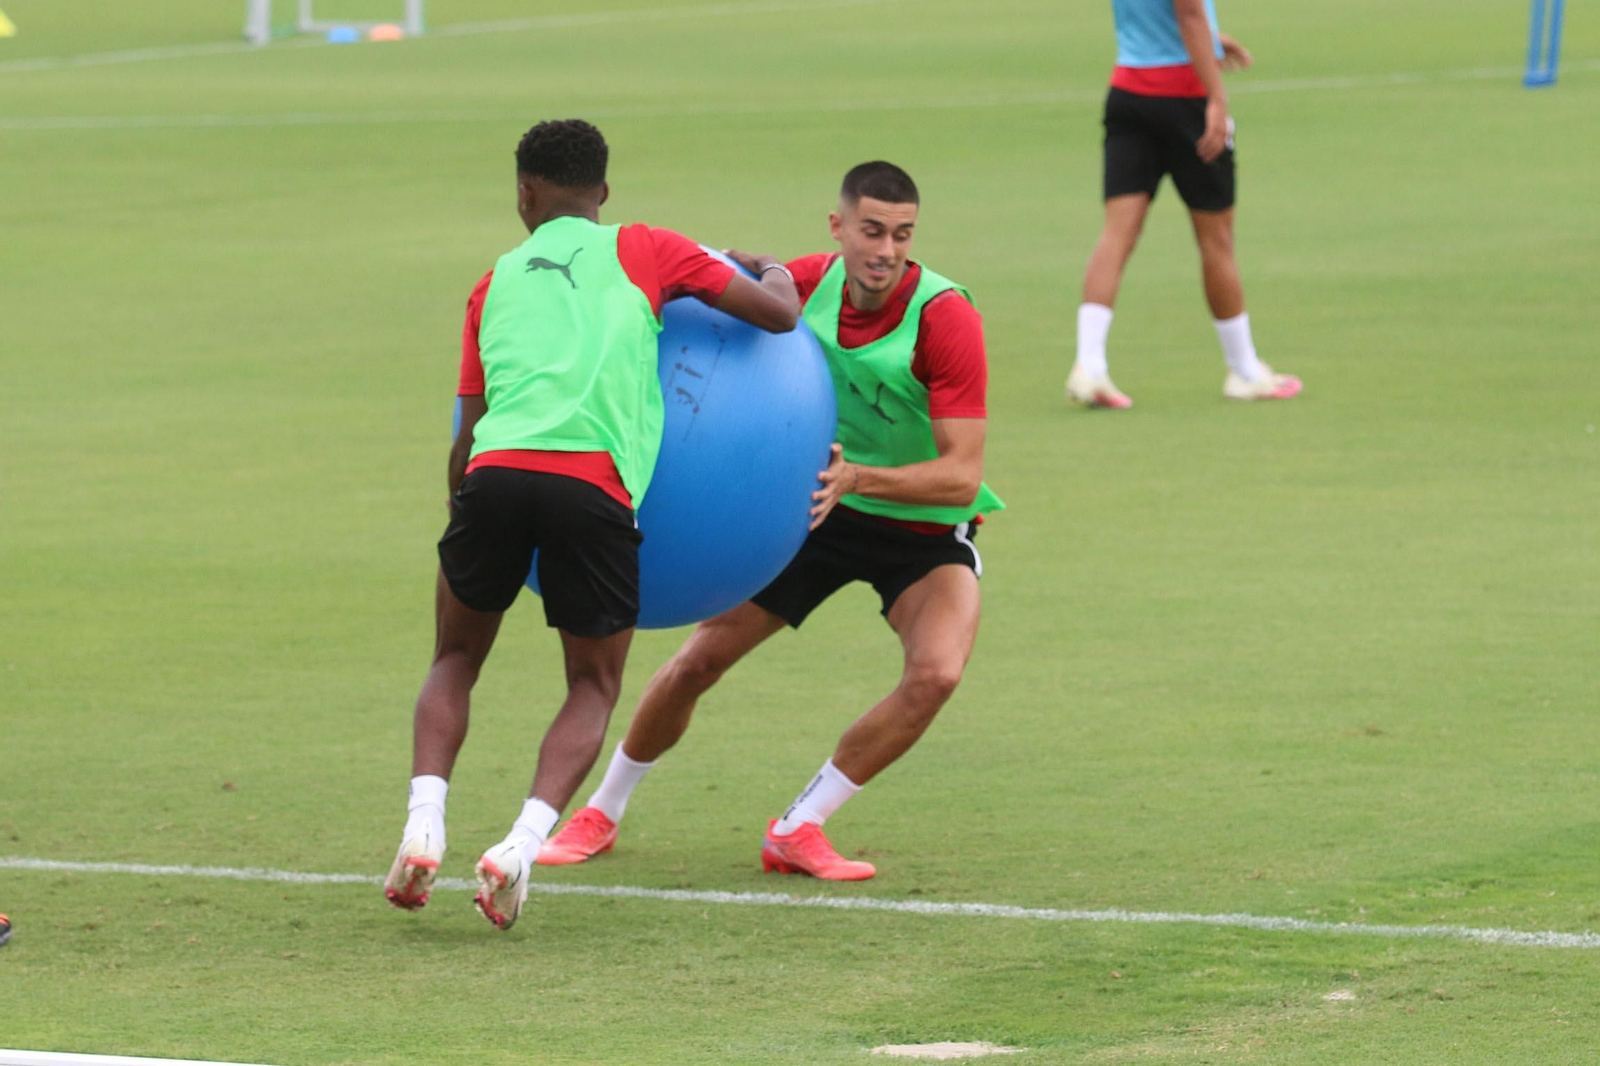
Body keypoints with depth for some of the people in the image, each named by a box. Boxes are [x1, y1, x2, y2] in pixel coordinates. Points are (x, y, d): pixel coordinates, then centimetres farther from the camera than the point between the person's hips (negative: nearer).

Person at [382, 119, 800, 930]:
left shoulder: (495, 284, 25)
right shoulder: (641, 251, 18)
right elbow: (779, 315, 19)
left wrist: (460, 515, 35)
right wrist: (773, 271, 41)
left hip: (497, 469, 2)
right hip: (597, 485, -2)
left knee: (455, 659, 23)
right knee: (594, 687, 16)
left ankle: (423, 829, 2)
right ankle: (521, 849, -5)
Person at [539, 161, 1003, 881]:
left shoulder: (945, 318, -27)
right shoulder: (810, 282, -13)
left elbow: (962, 475, -30)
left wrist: (858, 478, -42)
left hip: (925, 528, -3)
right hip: (818, 506, 3)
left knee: (936, 672, -29)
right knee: (699, 660, 0)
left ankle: (797, 831, -15)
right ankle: (601, 814, 24)